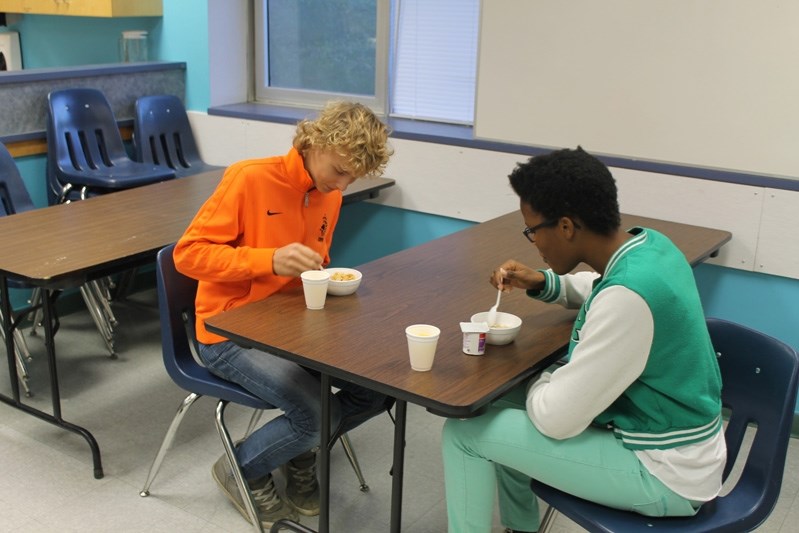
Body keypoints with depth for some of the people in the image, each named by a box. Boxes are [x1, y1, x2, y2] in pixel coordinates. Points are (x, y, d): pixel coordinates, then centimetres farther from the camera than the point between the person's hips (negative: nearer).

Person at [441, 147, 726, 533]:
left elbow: (556, 420, -27)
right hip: (669, 437, 9)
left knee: (465, 433, -8)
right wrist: (541, 283, 4)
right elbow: (599, 290, 21)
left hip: (664, 475, -9)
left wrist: (539, 381, -5)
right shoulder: (648, 244, -4)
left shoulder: (627, 295, -32)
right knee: (504, 397, 19)